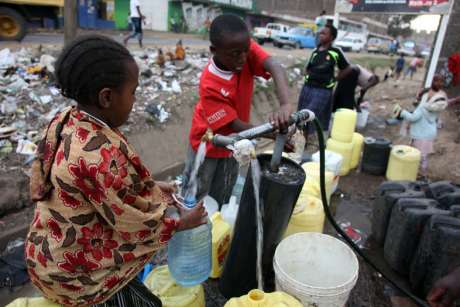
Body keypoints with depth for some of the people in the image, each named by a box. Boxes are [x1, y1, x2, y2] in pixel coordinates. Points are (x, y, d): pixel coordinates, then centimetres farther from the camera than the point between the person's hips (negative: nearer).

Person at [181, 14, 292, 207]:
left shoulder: (247, 50, -22)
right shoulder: (209, 85, -33)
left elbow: (276, 69, -39)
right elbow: (236, 125, -29)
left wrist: (285, 105, -58)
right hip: (208, 144, -4)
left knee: (222, 198, 21)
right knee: (194, 196, 15)